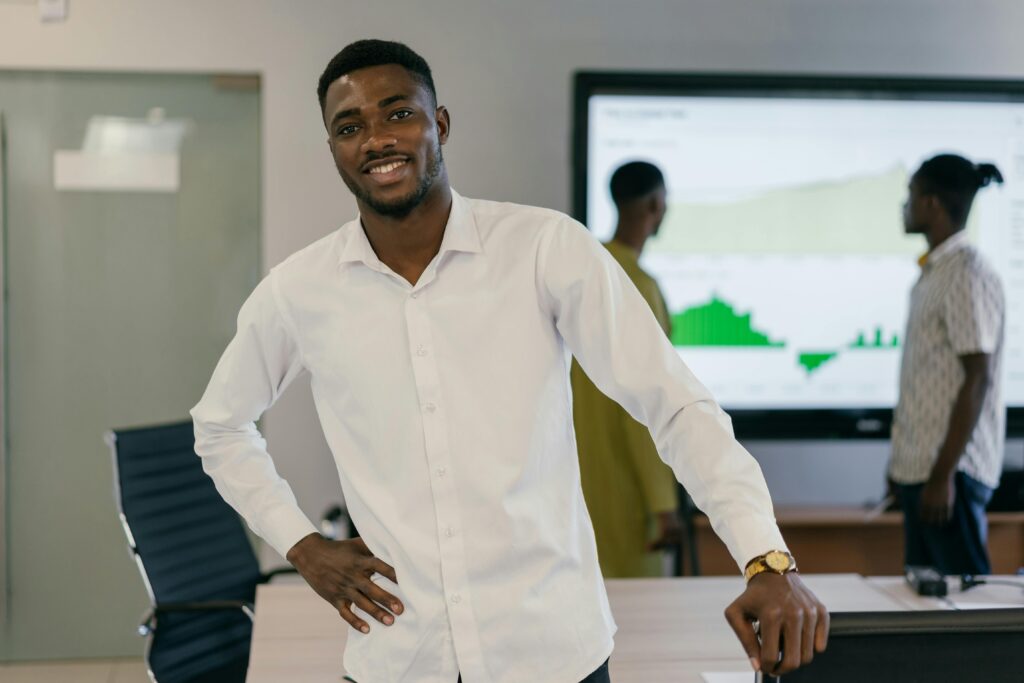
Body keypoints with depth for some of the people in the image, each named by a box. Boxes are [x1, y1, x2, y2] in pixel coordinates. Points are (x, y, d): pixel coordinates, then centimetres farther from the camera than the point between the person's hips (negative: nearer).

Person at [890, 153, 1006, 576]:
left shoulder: (967, 274, -14)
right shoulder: (933, 272, 13)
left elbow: (976, 379, -18)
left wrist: (943, 474, -20)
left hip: (950, 468, -9)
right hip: (919, 464, 9)